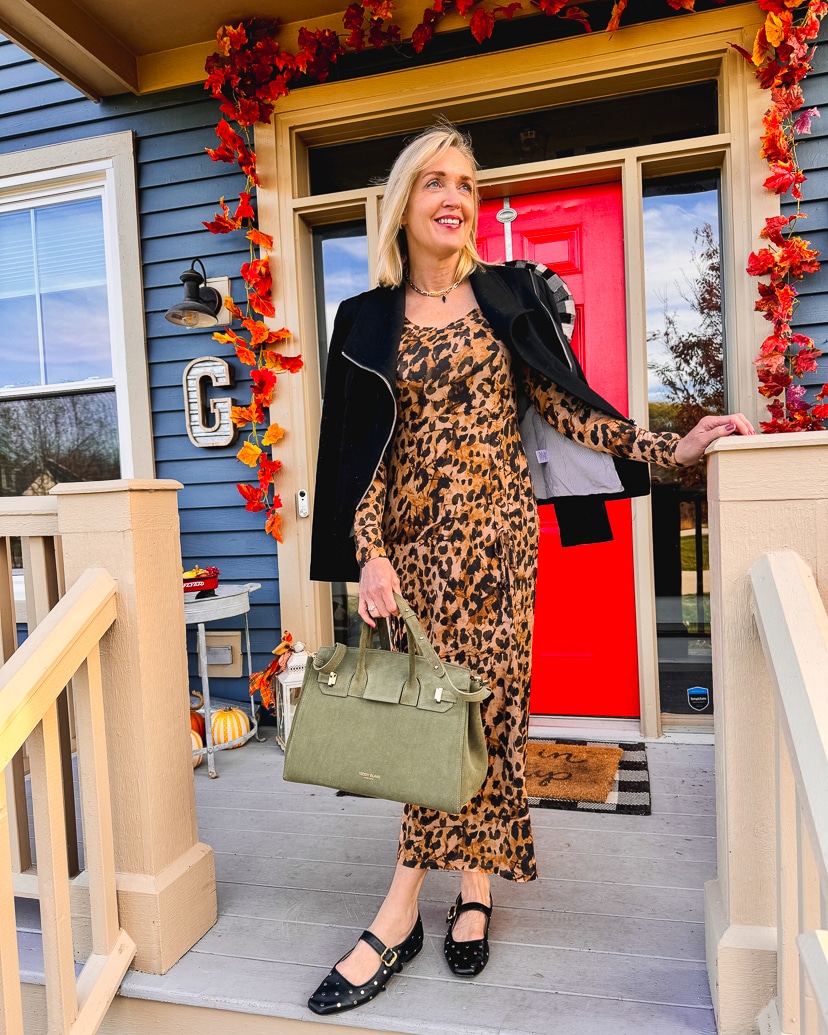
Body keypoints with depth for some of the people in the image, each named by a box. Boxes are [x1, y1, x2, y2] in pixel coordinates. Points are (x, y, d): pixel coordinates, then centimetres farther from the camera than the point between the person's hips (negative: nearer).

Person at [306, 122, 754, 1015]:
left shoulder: (509, 294, 6)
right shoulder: (367, 321, 8)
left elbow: (561, 402, 5)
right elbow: (361, 450, 4)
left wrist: (669, 450, -4)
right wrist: (370, 552, -6)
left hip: (492, 521, -1)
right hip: (409, 532, 2)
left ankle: (400, 912, 11)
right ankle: (474, 891, 19)